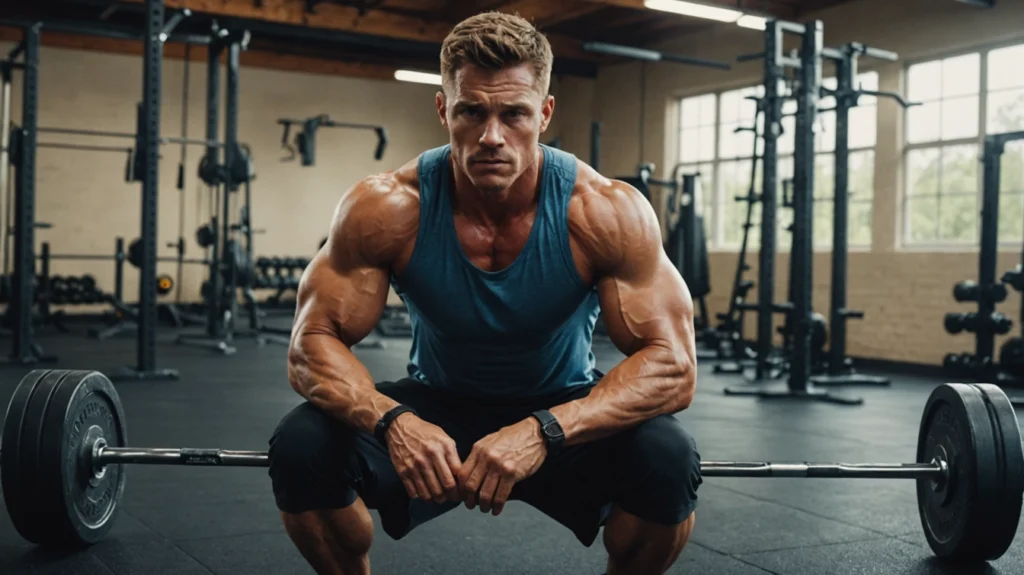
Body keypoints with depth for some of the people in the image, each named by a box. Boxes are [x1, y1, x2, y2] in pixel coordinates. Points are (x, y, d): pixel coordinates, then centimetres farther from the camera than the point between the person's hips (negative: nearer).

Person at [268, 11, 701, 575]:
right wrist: (390, 420, -40)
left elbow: (672, 365, -25)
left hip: (565, 415, 0)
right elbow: (313, 344, -18)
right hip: (435, 409, 1)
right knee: (300, 448, -26)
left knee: (668, 460, -31)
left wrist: (544, 433, -42)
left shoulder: (605, 211, -24)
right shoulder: (387, 208, -22)